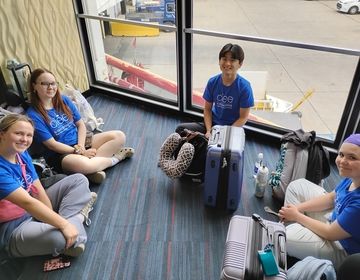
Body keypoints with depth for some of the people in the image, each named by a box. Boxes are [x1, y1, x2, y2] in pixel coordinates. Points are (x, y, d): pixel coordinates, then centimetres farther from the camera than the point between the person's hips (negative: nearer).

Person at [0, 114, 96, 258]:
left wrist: (54, 218, -11)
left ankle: (73, 218, -17)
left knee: (79, 180, 5)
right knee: (59, 236, -40)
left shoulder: (22, 154, 1)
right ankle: (77, 217, -9)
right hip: (12, 229, -9)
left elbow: (39, 192, -1)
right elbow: (27, 202, -33)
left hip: (36, 211, 9)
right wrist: (63, 224, -34)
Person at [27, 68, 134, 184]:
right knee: (82, 164, -41)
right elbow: (52, 144, -14)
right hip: (60, 154, -6)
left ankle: (93, 164, -22)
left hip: (79, 141, 6)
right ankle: (114, 158, -9)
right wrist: (80, 152, -16)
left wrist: (81, 147, -12)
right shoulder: (33, 115, -12)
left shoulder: (64, 100, 4)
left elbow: (81, 124, 5)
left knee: (119, 136, -9)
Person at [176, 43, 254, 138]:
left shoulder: (244, 87, -15)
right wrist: (208, 131, -11)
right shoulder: (212, 82, -4)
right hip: (213, 124, 4)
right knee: (181, 128, -11)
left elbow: (243, 117, -10)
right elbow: (207, 109, 2)